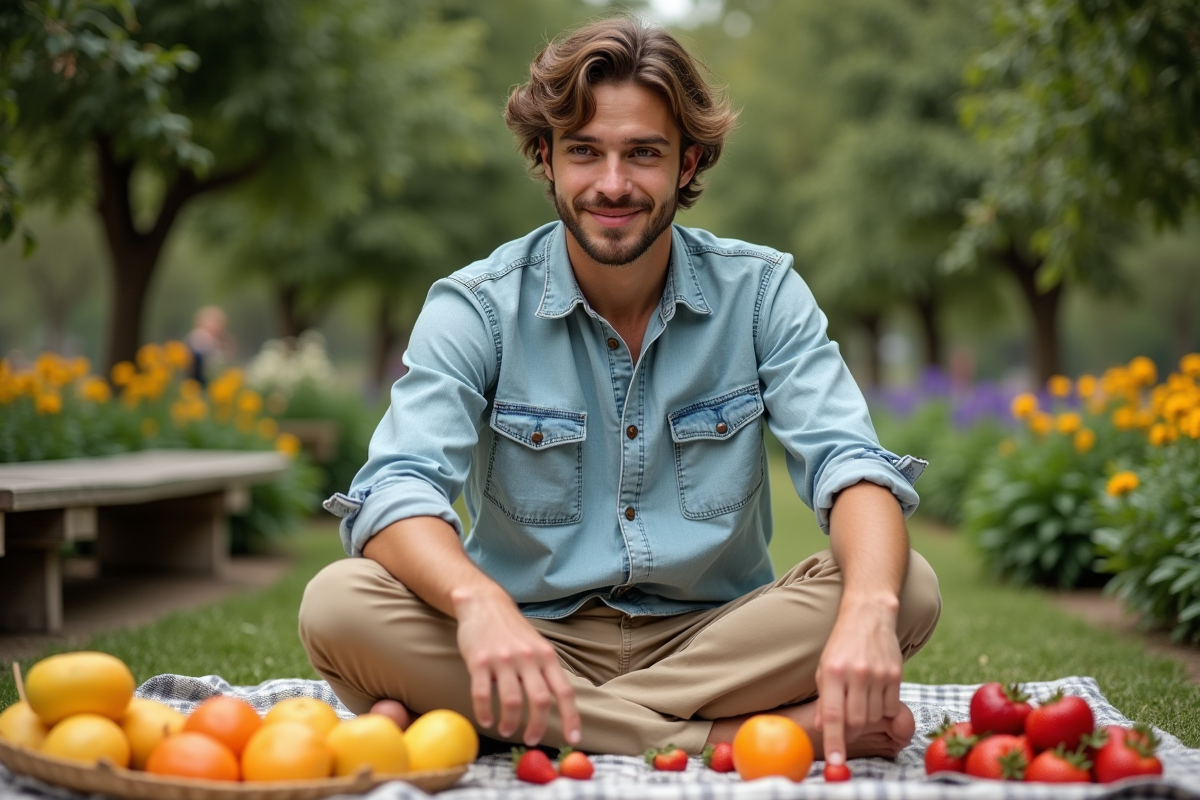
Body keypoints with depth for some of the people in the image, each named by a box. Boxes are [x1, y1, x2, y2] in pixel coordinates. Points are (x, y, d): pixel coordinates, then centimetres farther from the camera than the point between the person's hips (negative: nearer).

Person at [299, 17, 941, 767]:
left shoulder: (761, 291, -1)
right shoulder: (476, 307, -5)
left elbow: (849, 463, -13)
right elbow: (398, 489, -18)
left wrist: (868, 611, -36)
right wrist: (480, 604, -42)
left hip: (714, 636, 1)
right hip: (537, 640, -1)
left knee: (910, 588, -24)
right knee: (339, 605, -28)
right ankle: (724, 738, -29)